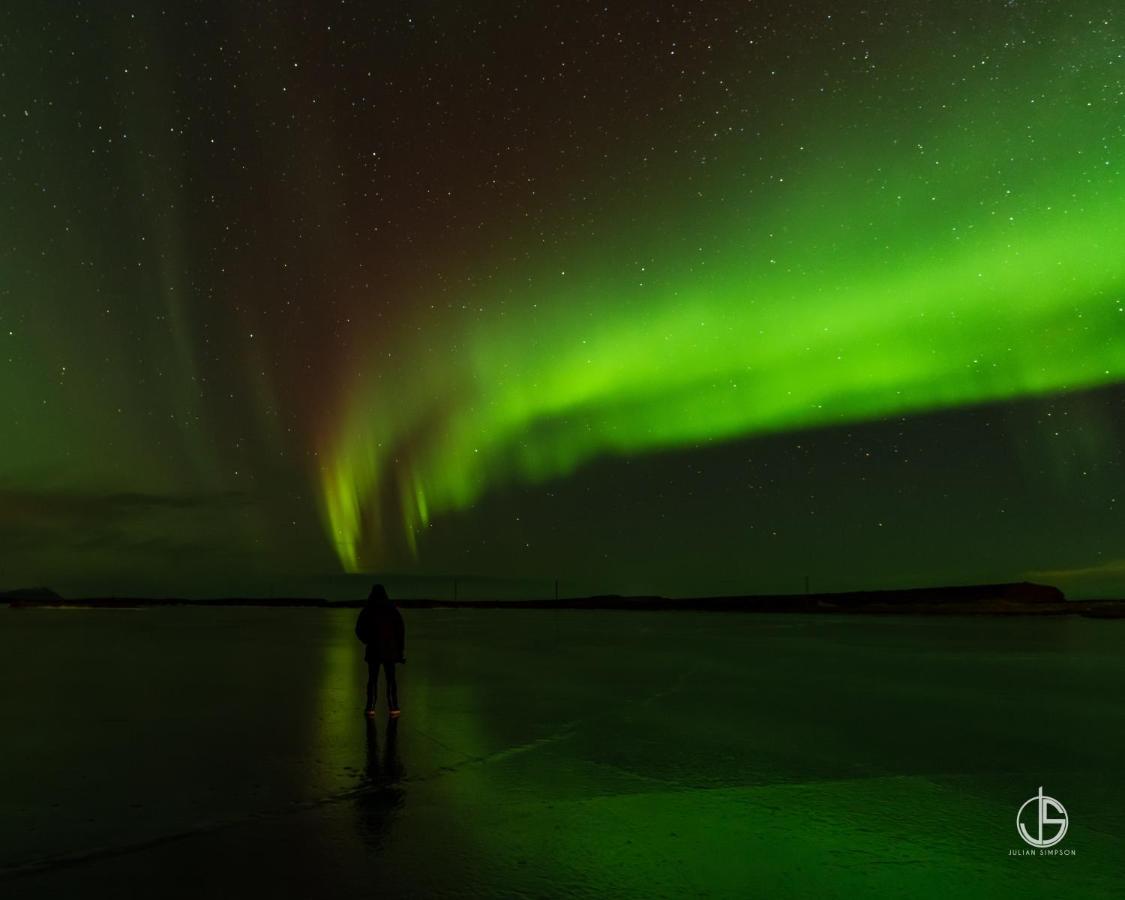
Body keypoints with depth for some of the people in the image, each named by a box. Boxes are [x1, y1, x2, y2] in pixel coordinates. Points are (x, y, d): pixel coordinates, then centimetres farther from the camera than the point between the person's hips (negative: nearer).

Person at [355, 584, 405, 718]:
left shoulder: (367, 610, -4)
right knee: (391, 679, 8)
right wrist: (401, 649, 2)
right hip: (390, 649, 1)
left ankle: (370, 708, 8)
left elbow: (359, 630, 0)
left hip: (373, 649, 0)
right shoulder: (392, 609, -2)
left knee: (372, 679, 10)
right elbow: (401, 630, -4)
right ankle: (394, 709, 4)